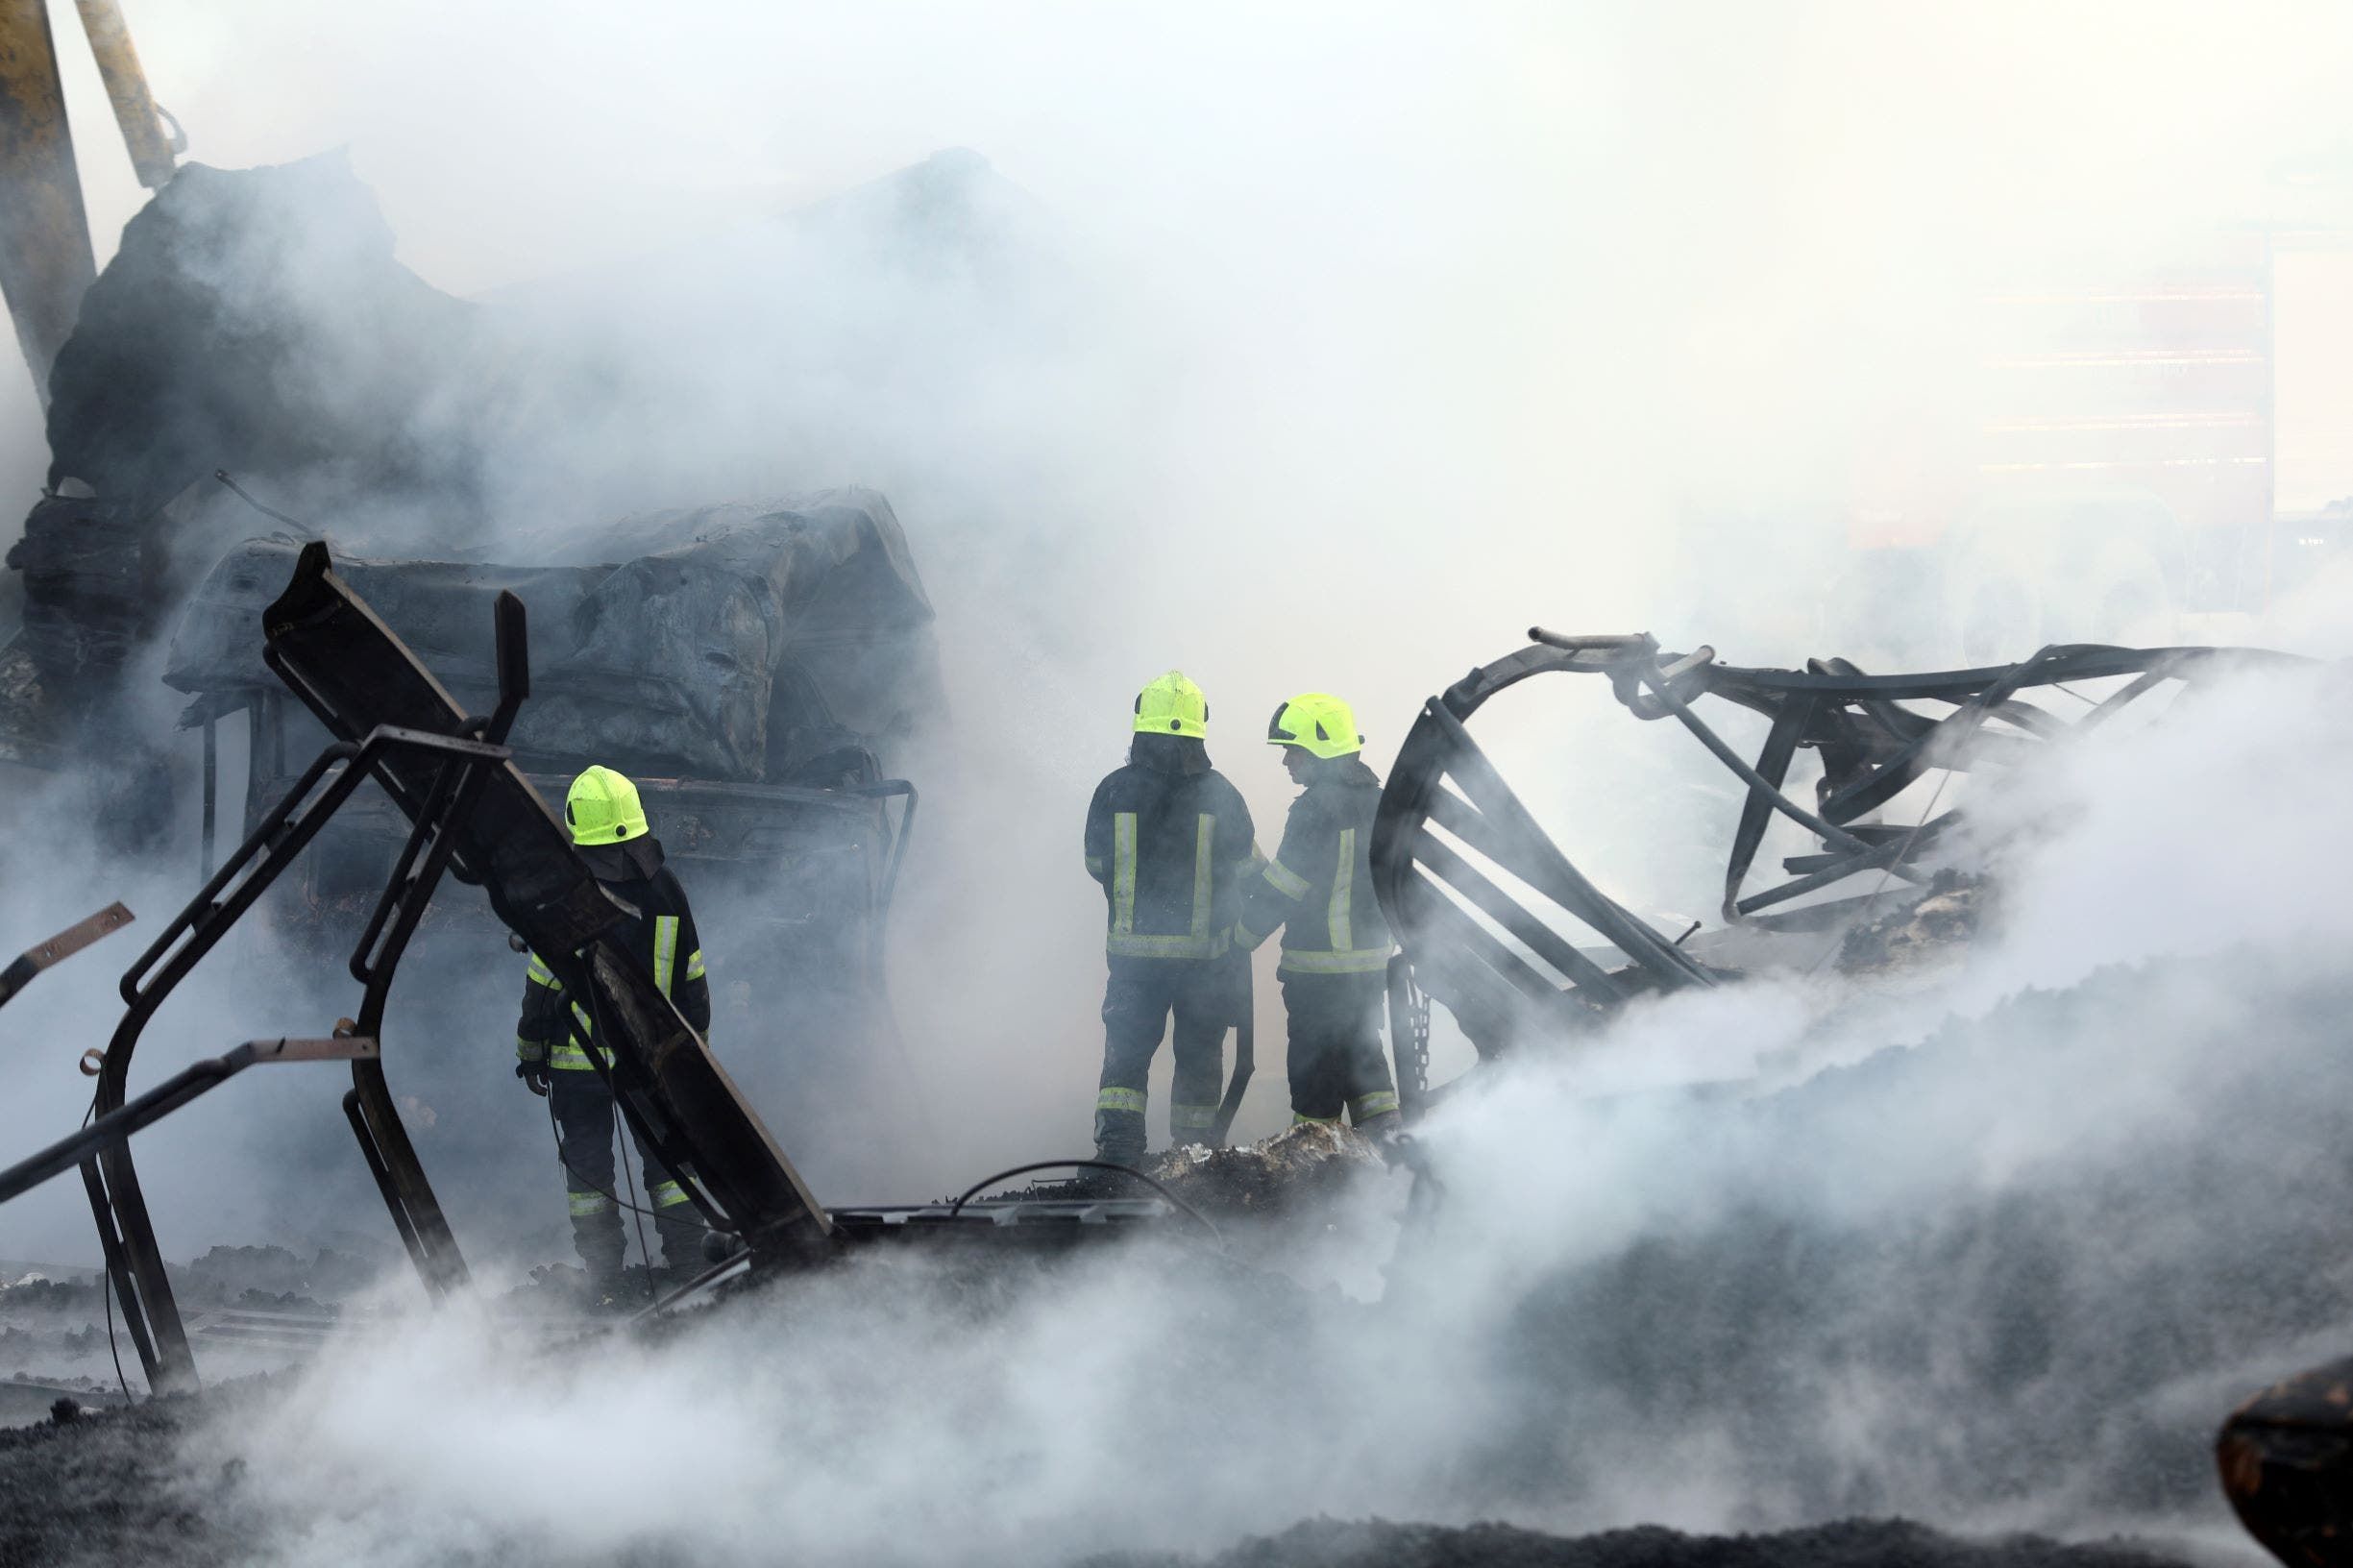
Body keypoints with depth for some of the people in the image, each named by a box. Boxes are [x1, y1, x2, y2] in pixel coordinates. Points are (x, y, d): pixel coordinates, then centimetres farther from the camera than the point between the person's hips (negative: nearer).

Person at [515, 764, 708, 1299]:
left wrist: (530, 1051, 3)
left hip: (580, 1058, -2)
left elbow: (543, 983, -8)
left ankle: (603, 1279, 7)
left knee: (588, 1164, 7)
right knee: (665, 1156, 13)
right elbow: (693, 979, 4)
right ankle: (686, 1264, 12)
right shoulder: (666, 889, -3)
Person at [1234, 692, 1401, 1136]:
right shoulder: (1377, 799, 9)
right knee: (1362, 1049, 17)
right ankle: (1385, 1134, 13)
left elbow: (1280, 889, -15)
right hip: (1373, 961, 8)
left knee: (1315, 1065, 1)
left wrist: (1237, 940, -5)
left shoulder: (1316, 808, -18)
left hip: (1319, 967, -8)